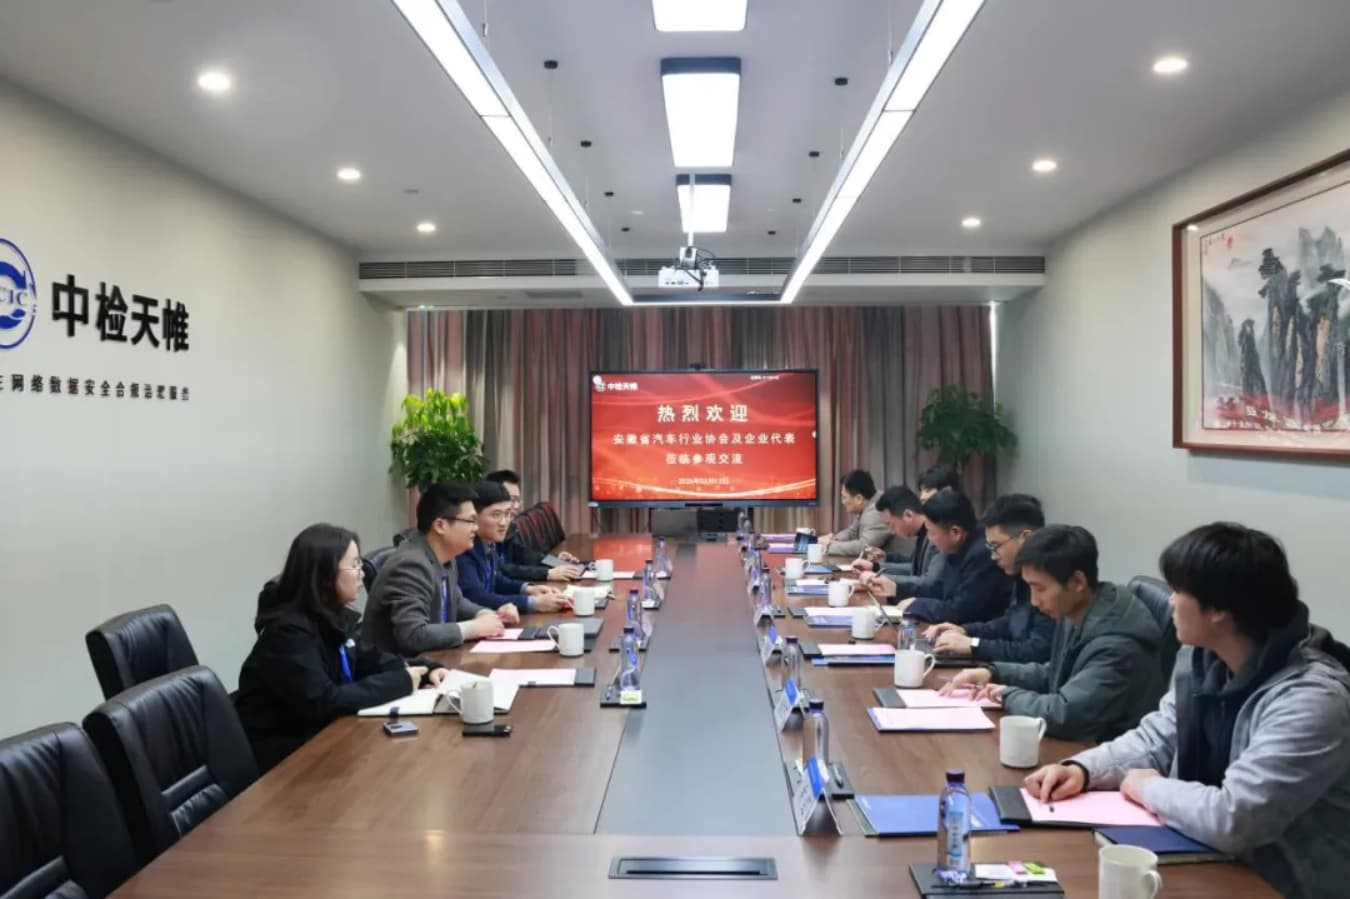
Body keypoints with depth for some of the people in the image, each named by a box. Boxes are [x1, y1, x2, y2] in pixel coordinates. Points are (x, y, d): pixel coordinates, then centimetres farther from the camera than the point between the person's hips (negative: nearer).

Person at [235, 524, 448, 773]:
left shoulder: (334, 618, 2)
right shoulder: (289, 631, -23)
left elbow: (369, 660, 12)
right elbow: (323, 703, -29)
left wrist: (425, 670, -5)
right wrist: (400, 683, -21)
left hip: (321, 735, 8)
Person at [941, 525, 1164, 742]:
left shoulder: (1117, 643, -26)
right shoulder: (1074, 614, 1)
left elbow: (1062, 715, -32)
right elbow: (1053, 675, 16)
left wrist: (1008, 695, -15)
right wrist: (994, 673, 3)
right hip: (1076, 744, 7)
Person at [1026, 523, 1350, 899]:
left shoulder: (1311, 699, -27)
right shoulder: (1201, 658, -2)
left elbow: (1232, 821, -32)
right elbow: (1155, 741, 8)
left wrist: (1149, 788, -15)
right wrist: (1081, 769, -8)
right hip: (1209, 863, 6)